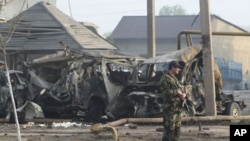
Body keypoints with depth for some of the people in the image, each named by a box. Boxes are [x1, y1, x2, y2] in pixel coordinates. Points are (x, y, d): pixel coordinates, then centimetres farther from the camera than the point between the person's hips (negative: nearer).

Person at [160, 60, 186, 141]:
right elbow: (167, 92, -23)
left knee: (177, 131, 11)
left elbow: (180, 90, 22)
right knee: (170, 130, -11)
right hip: (170, 108, -10)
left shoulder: (174, 78, 20)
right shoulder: (165, 79, -10)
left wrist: (183, 94, -1)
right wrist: (177, 92, -10)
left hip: (177, 108, 10)